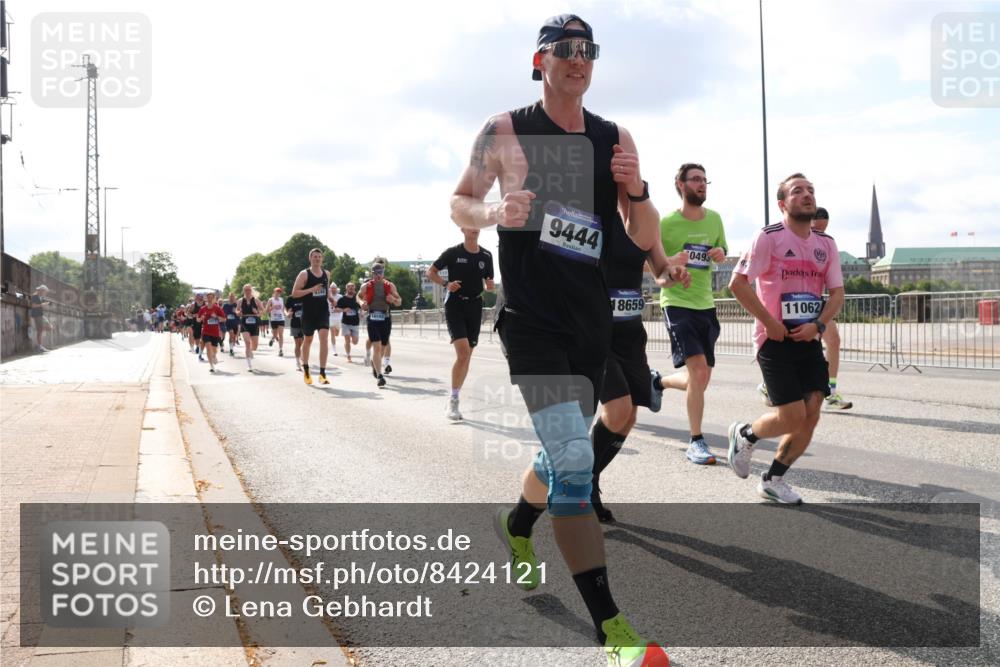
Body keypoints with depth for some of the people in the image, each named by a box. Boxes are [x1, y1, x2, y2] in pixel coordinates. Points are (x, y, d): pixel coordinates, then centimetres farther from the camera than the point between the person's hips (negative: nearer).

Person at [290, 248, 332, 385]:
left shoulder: (327, 274, 8)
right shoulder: (304, 274, -7)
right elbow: (294, 293, -12)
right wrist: (311, 289, -21)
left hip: (323, 311, 2)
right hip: (308, 312, -2)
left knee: (323, 338, -15)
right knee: (308, 340, 12)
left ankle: (322, 374, -17)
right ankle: (305, 370, 33)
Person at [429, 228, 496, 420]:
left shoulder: (486, 256, 7)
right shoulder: (453, 253, -3)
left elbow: (489, 284, 16)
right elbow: (430, 272, 4)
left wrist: (491, 286, -8)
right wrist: (446, 284, -13)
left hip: (475, 307, 5)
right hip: (455, 305, -5)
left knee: (467, 356, 7)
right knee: (463, 352, -19)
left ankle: (454, 399, 20)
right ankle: (453, 401, -10)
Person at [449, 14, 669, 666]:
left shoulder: (615, 139, 8)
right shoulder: (505, 131, -1)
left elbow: (646, 239, 9)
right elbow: (460, 203, 7)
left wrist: (635, 191, -12)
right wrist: (495, 211, -16)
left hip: (593, 321, 5)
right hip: (532, 319, -5)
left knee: (564, 453, 19)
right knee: (573, 460, -18)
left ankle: (517, 525, 51)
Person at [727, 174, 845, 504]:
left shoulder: (826, 244, 9)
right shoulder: (769, 237, -9)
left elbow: (837, 292, 10)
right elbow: (738, 283, -13)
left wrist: (818, 325, -8)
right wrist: (769, 323, -14)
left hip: (809, 340, 6)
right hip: (775, 339, -6)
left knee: (810, 416, -1)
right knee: (792, 417, -10)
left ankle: (773, 480, 17)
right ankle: (744, 434, 21)